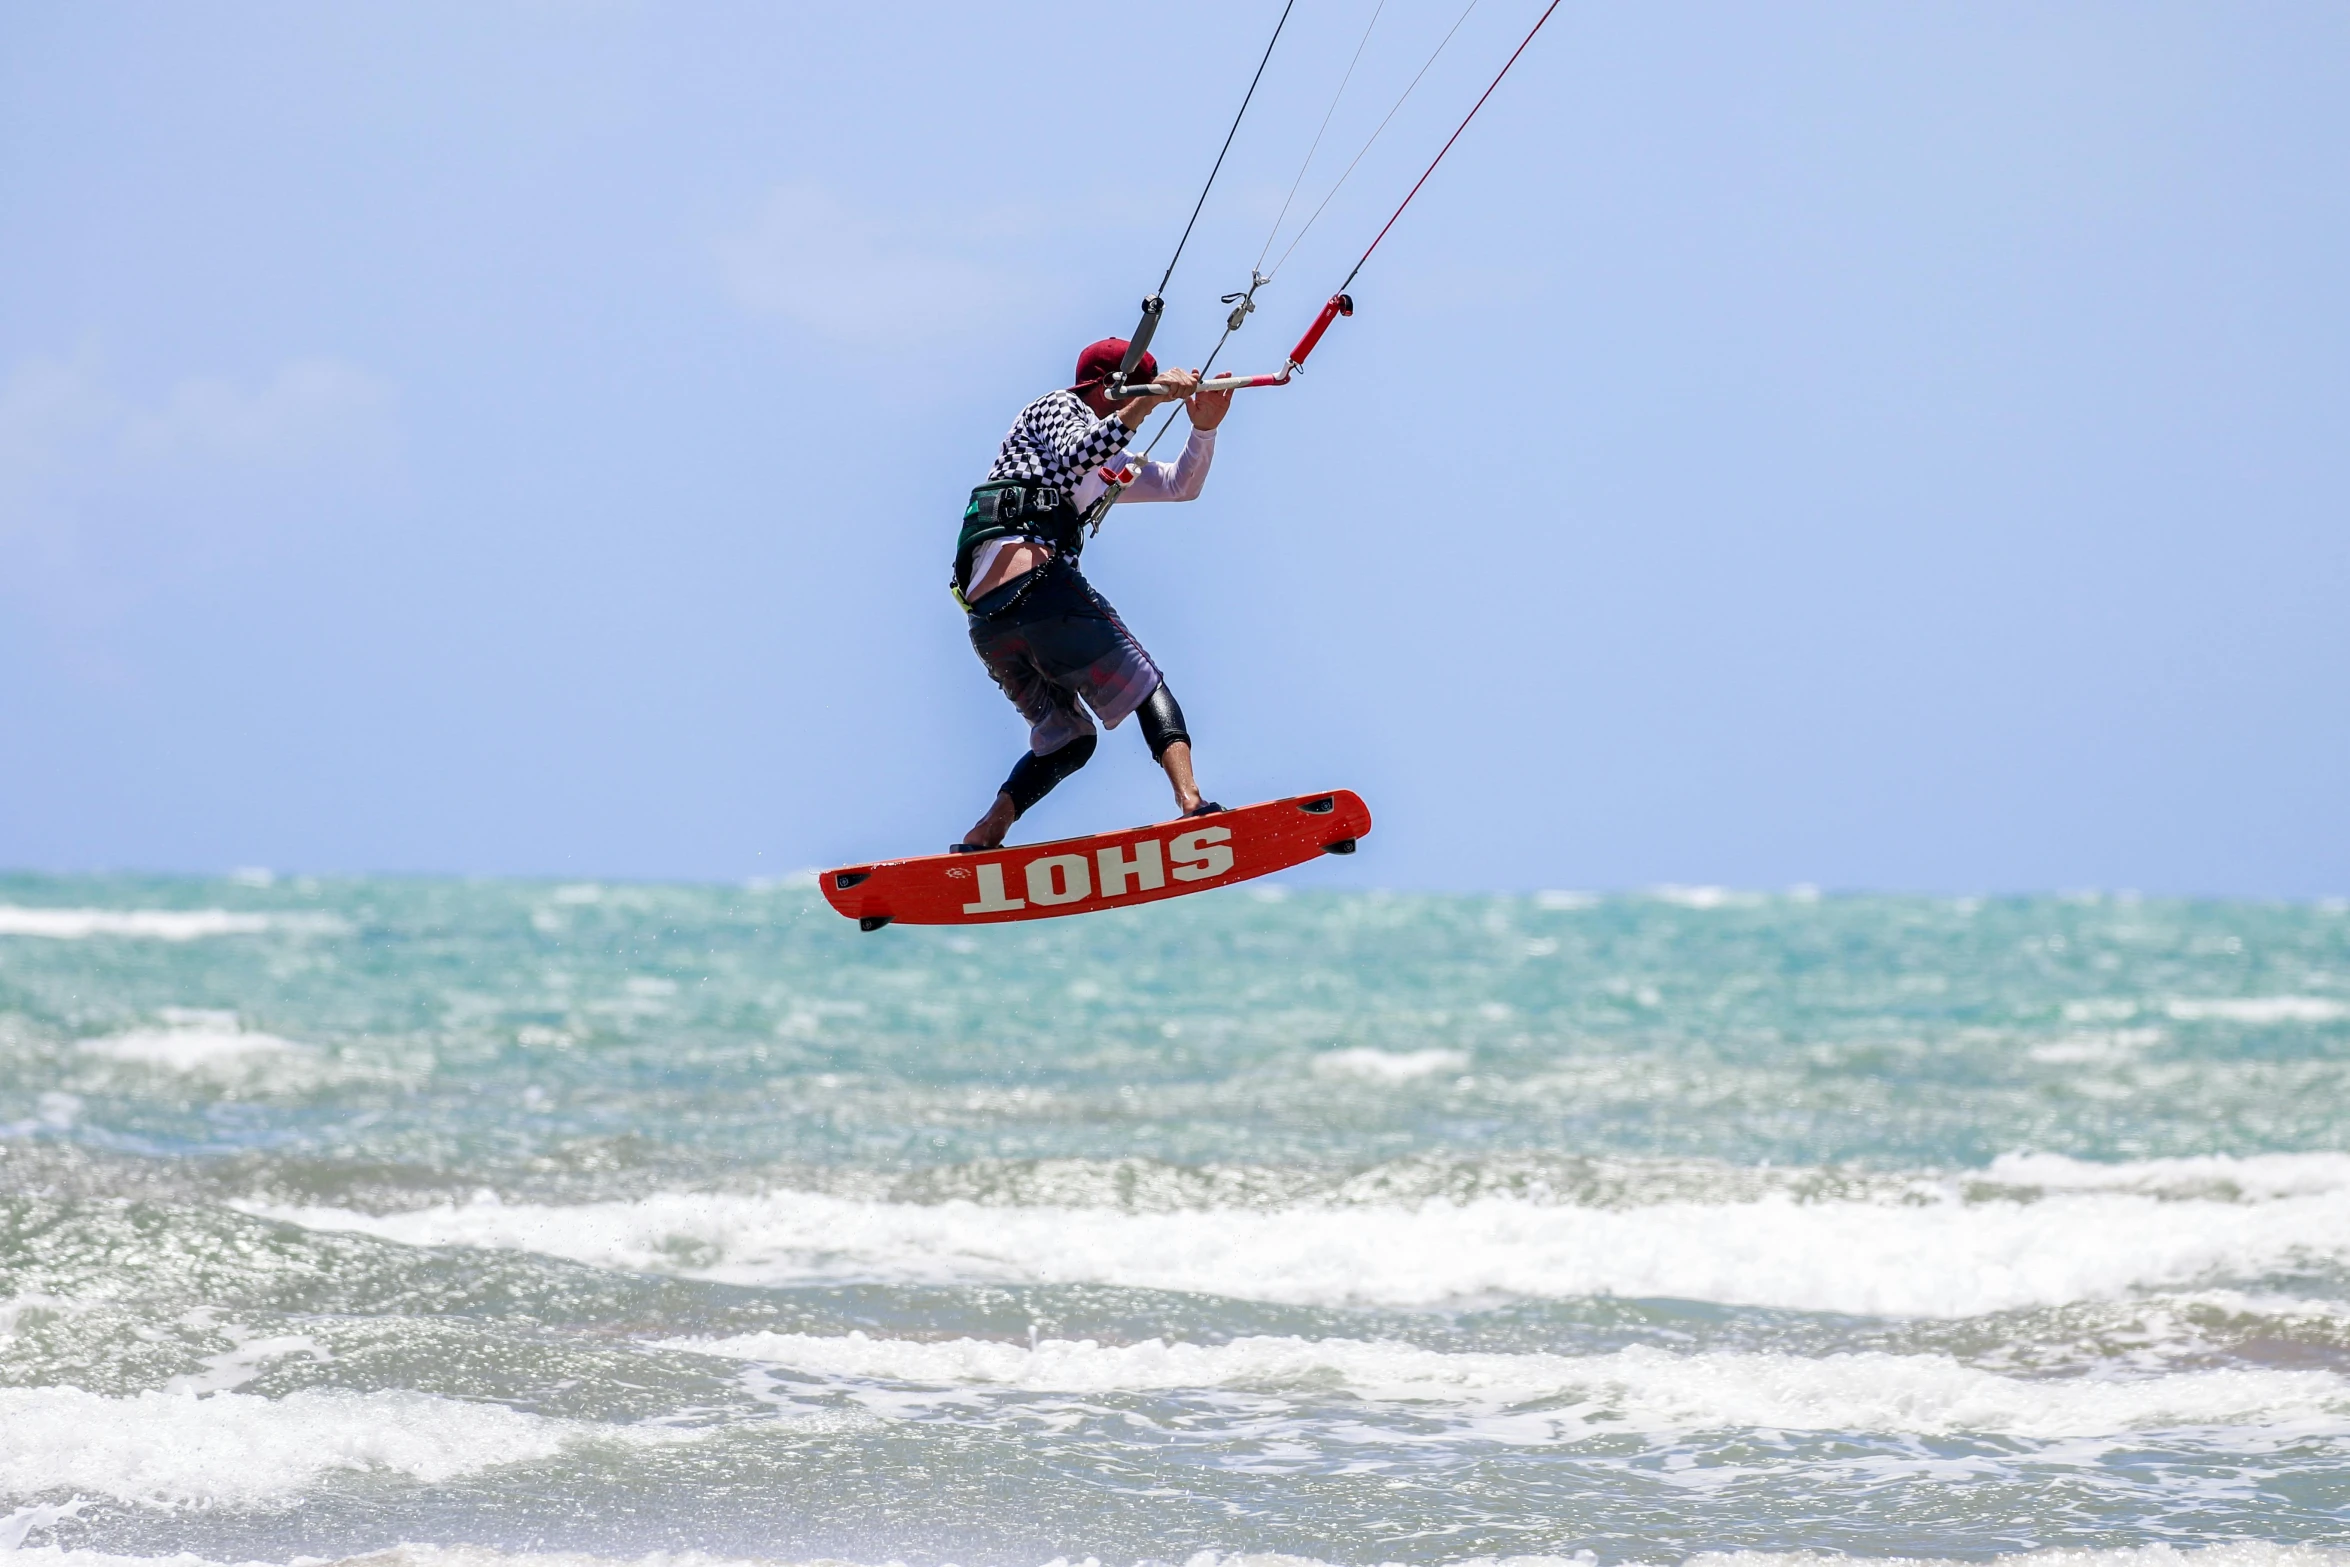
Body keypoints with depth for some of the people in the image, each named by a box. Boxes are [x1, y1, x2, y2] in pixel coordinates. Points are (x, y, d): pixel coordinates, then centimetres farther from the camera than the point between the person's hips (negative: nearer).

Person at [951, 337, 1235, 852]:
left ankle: (981, 838, -2)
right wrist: (1149, 399, -16)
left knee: (1068, 739, 14)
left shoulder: (1109, 470, 35)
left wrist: (1204, 427, 15)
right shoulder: (1058, 407, 10)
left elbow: (1181, 485, 32)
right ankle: (1191, 800, -28)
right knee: (1145, 688, -7)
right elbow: (1075, 455, -13)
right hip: (1034, 574, -9)